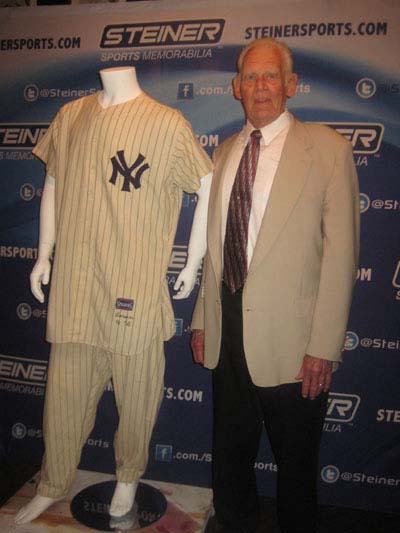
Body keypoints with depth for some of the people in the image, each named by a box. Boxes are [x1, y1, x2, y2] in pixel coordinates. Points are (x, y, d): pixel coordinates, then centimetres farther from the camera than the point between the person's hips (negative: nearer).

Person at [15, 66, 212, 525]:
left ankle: (128, 481, 38)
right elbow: (53, 184, 16)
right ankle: (52, 486, 37)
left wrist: (193, 264, -3)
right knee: (64, 393, 14)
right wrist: (44, 256, 13)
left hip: (136, 289, -3)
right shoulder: (70, 116, 9)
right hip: (72, 286, 4)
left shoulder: (166, 123, -5)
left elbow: (211, 188, -3)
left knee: (137, 397, 11)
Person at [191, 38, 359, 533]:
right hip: (227, 328, 5)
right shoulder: (225, 151, 11)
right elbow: (216, 246, 12)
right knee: (230, 454, 21)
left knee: (295, 461, 15)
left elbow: (340, 254, -10)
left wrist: (324, 346, -14)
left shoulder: (328, 148, -6)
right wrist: (202, 319, 10)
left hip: (290, 339, -5)